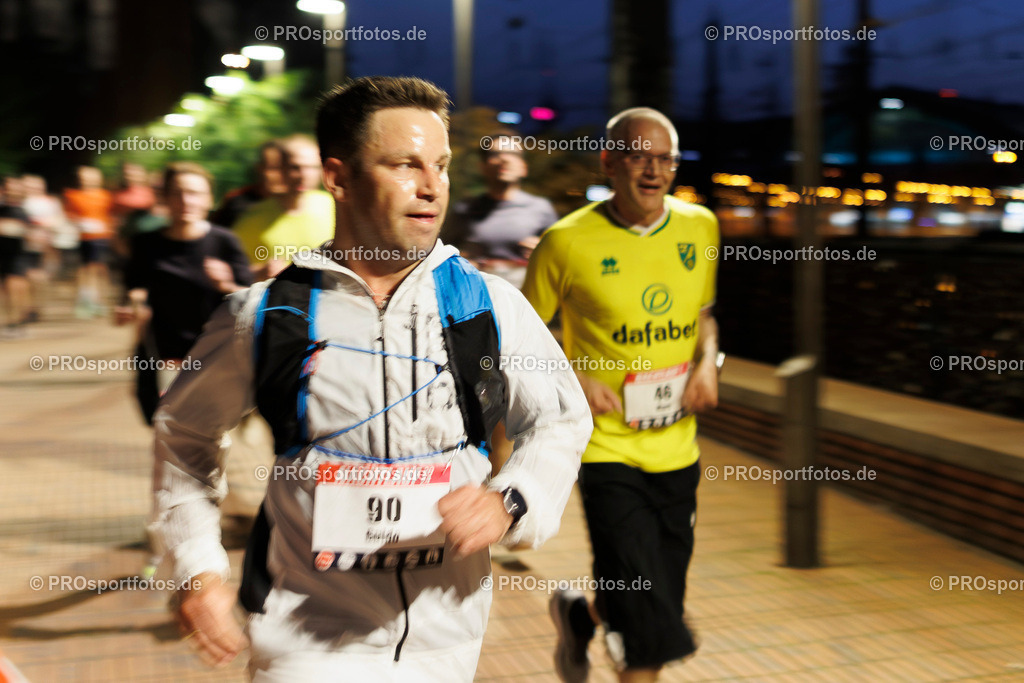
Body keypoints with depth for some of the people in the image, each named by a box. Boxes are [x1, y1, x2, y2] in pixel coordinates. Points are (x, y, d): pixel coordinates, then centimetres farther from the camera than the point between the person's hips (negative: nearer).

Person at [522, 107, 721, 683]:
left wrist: (708, 361, -1)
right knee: (650, 633, -9)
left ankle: (579, 615, 49)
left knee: (658, 604, 16)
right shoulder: (567, 243, -10)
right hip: (608, 449, -5)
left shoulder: (700, 227, 4)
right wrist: (578, 382, -15)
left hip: (677, 448, 5)